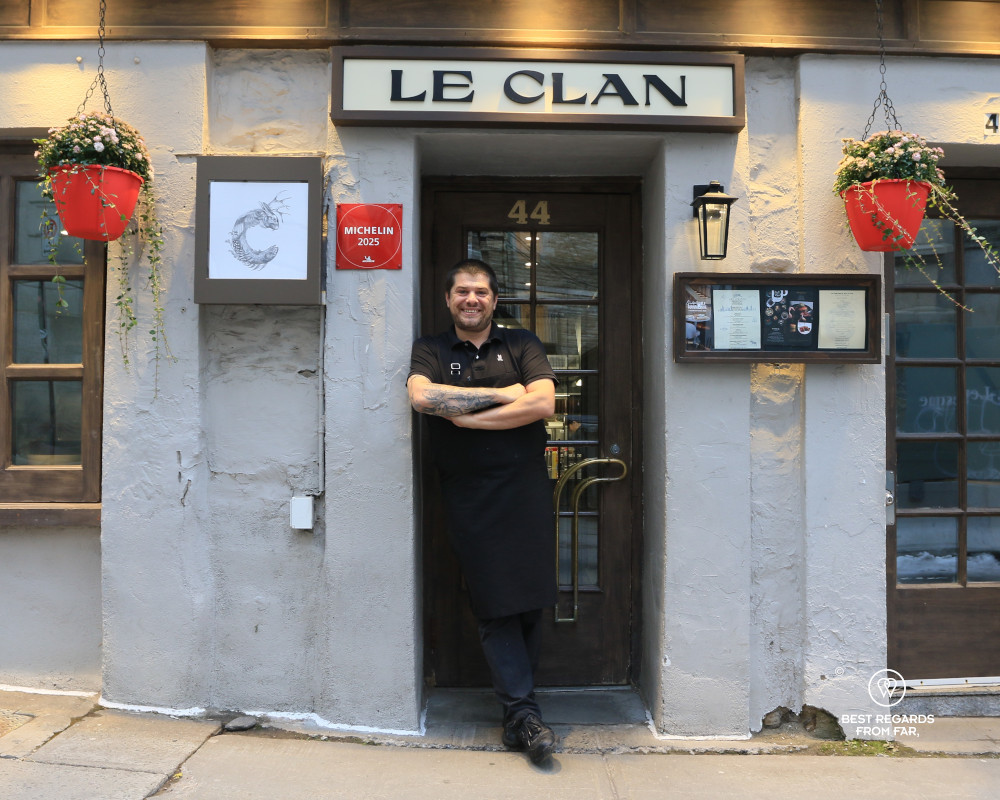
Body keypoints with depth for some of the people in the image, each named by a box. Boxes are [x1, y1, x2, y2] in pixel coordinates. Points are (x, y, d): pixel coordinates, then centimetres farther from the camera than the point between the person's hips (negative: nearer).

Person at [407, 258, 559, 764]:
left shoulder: (521, 345, 10)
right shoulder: (430, 351, 10)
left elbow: (543, 403, -6)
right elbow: (421, 397, -11)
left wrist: (467, 417, -8)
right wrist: (501, 394, -9)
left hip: (524, 487, 1)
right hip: (467, 493, 0)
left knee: (529, 599, 3)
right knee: (493, 605, -1)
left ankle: (515, 706, 20)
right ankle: (522, 712, 5)